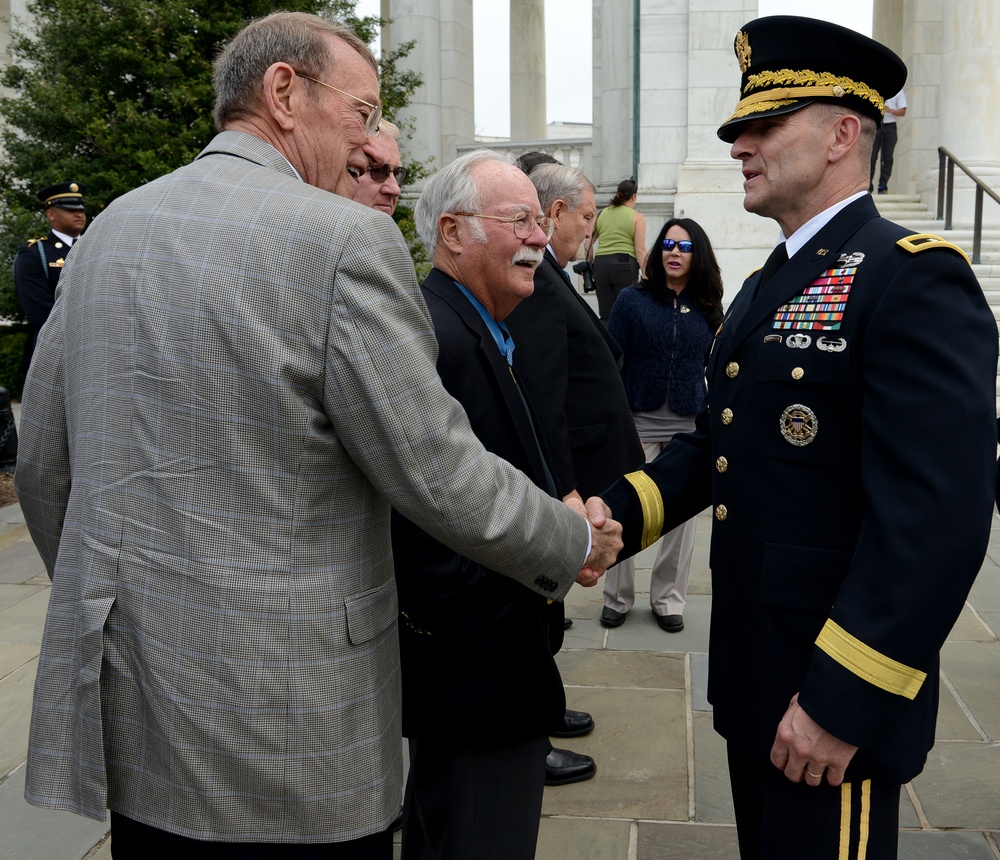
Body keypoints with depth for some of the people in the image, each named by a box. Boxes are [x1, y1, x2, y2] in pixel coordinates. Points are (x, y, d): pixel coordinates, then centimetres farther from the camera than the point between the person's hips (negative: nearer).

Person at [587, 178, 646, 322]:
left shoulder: (602, 214, 13)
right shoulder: (637, 217, 2)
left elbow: (588, 244, 13)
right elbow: (640, 250, -6)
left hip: (601, 263, 4)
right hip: (625, 263, -4)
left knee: (606, 315, 6)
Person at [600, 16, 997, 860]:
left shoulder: (915, 279, -17)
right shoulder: (764, 288, 13)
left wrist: (844, 700, -25)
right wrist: (612, 517, -4)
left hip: (836, 694, -8)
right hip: (754, 674, 9)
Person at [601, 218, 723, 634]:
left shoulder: (708, 307, 4)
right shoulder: (632, 299, -2)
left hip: (691, 426, 2)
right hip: (638, 420, -2)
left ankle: (668, 599, 24)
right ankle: (617, 597, 20)